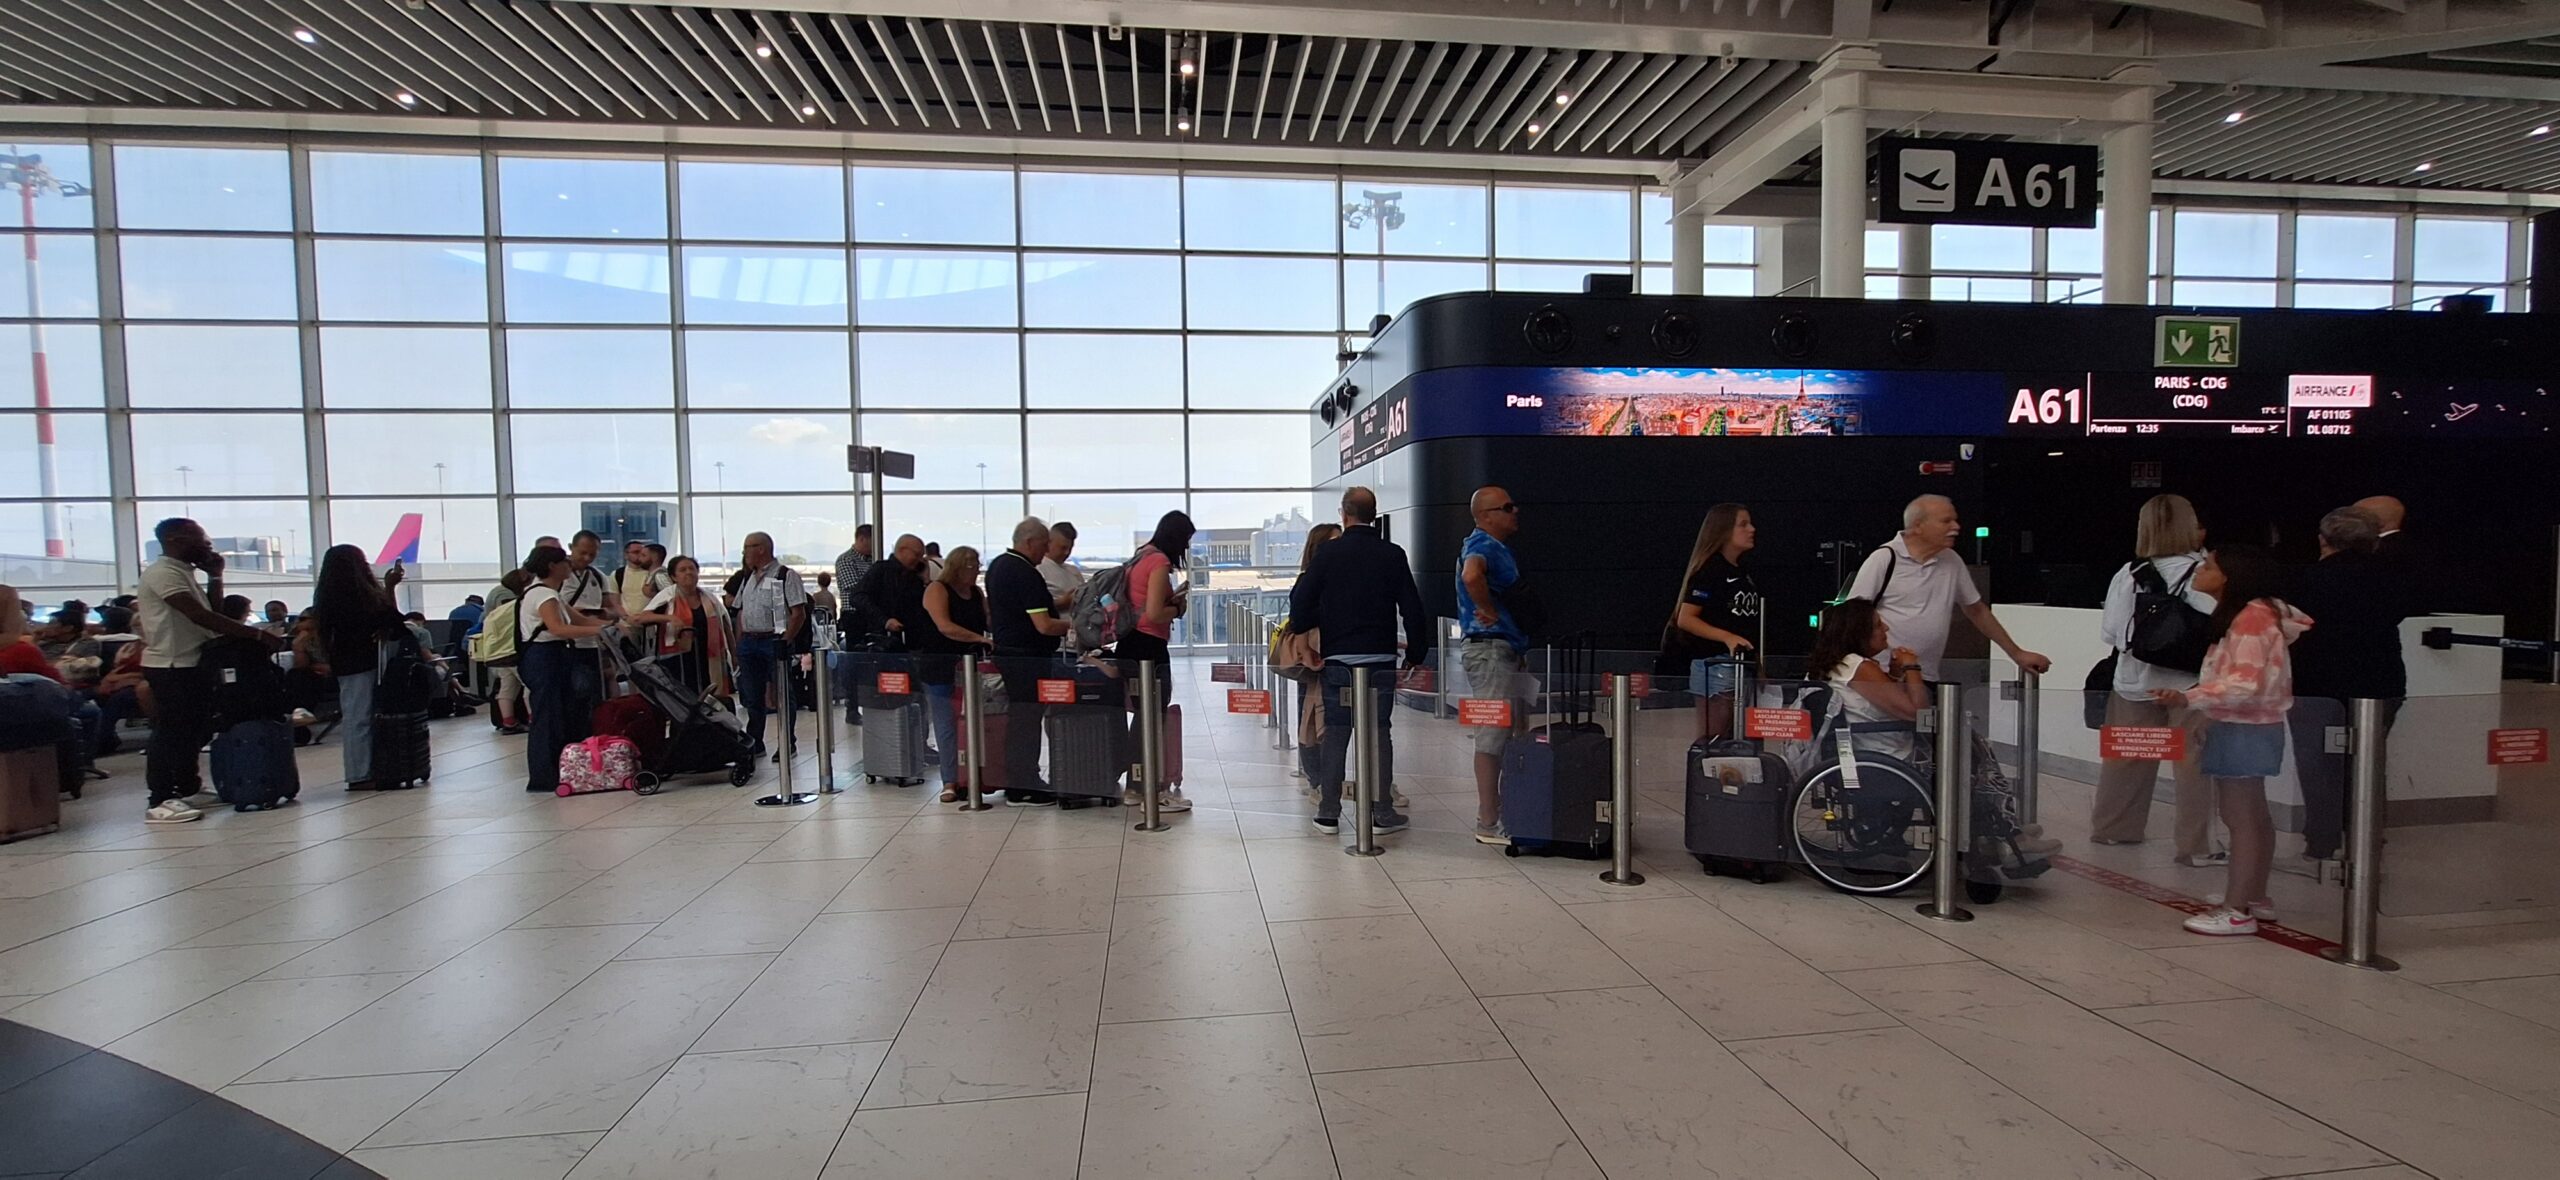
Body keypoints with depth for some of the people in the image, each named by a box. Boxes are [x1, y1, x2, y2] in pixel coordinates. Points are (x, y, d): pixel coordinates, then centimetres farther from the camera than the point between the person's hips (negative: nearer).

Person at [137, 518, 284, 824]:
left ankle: (187, 787, 28)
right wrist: (258, 635, -28)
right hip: (171, 666, -10)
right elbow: (201, 616, -26)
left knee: (195, 729, 16)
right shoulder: (163, 573, -16)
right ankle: (160, 802, -3)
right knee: (170, 731, -7)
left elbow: (211, 610, 16)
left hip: (192, 664, 10)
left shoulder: (183, 572, 15)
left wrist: (215, 576, 6)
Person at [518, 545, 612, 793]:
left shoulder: (547, 592, 18)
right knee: (548, 717, -6)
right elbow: (557, 628, -30)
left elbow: (579, 619, 17)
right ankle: (544, 779, -1)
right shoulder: (543, 594, -14)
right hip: (543, 658, -11)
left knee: (568, 714, 11)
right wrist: (598, 630, -34)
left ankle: (558, 773, 18)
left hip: (554, 657, 11)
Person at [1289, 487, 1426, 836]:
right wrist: (1416, 653, 10)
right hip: (1381, 658, 0)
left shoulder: (1329, 553, -3)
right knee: (1380, 733, 6)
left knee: (1335, 733, 6)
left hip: (1338, 658, 0)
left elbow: (1300, 601, -5)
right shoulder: (1393, 555, 1)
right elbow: (1413, 609, 0)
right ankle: (1382, 811, 7)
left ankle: (1328, 812, 10)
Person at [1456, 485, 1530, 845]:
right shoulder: (1482, 545, -14)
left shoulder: (1497, 546, 18)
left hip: (1507, 650, 11)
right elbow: (1472, 576, -37)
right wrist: (1491, 612, -24)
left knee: (1515, 735, 15)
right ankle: (1488, 824, -1)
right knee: (1493, 736, -7)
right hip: (1490, 649, -11)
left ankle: (1509, 812, 25)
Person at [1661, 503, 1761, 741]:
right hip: (1714, 665, -8)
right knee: (1712, 739, -5)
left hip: (1741, 665, 8)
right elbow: (1685, 619, -15)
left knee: (1732, 739, 11)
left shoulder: (1744, 573, 14)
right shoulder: (1708, 572, -10)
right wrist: (1727, 637, -24)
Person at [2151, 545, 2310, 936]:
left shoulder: (2252, 616, -17)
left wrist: (2188, 697, -31)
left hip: (2244, 729, -10)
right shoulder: (2238, 613, 12)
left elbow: (2246, 684, -24)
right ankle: (2255, 897, 28)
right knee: (2253, 816, 17)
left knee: (2241, 818, -6)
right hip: (2239, 727, 10)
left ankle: (2237, 910, -3)